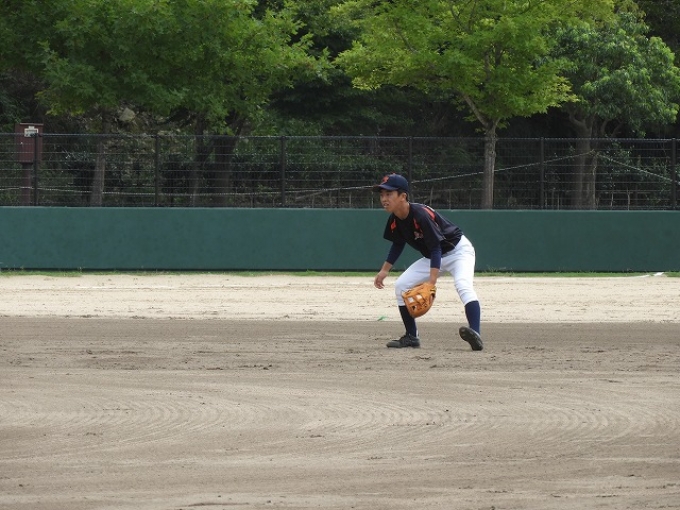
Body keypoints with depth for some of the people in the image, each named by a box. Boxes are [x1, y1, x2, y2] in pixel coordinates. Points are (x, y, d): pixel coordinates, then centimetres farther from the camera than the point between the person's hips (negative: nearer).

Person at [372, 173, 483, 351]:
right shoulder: (395, 220, -9)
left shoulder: (421, 215, -33)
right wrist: (385, 270, 7)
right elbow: (398, 244, 12)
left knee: (463, 286, -33)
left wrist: (431, 283, -40)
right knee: (401, 286, 2)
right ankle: (411, 337, 10)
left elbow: (436, 248, -33)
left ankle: (475, 334, -50)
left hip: (458, 250, -9)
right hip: (431, 257, 9)